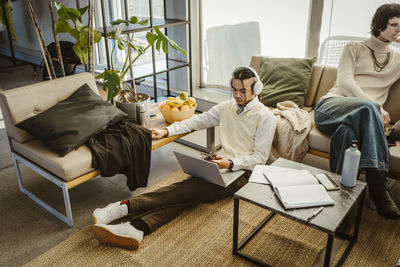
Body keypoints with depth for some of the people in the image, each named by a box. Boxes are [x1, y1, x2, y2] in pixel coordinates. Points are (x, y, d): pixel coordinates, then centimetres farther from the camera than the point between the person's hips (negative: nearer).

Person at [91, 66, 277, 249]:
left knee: (192, 189, -30)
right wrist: (167, 131, 7)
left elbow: (260, 158, -6)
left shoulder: (265, 117, -2)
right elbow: (196, 121, 19)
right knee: (188, 194, -25)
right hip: (221, 164, 5)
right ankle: (137, 228, -45)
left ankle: (125, 207, -39)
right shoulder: (226, 107, 15)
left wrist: (231, 164, -20)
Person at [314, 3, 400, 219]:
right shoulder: (355, 48, 17)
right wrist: (376, 107, -14)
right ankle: (378, 189, -43)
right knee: (368, 107, -38)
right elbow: (345, 82, -2)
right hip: (330, 107, -2)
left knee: (347, 131, -39)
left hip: (360, 118, 2)